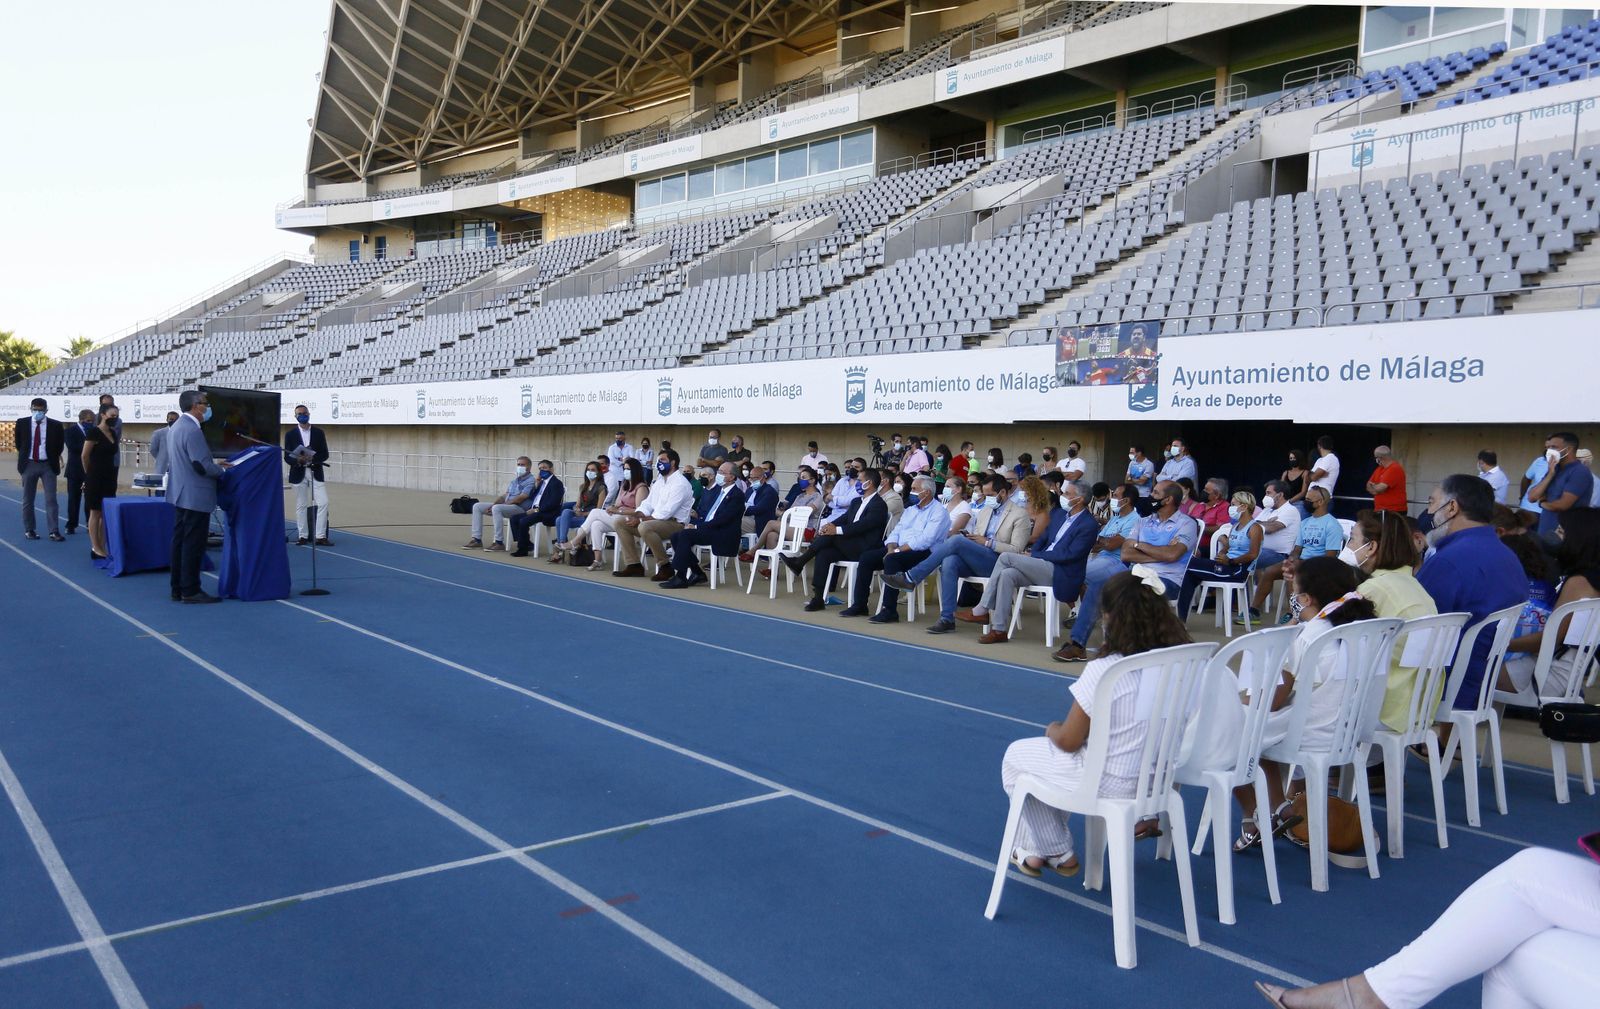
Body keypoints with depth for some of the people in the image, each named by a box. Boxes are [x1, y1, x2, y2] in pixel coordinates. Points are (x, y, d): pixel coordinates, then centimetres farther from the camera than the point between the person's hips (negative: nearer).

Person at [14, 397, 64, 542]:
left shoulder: (55, 425, -5)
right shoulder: (22, 423, -1)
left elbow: (60, 445, 8)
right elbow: (18, 443, 12)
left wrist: (53, 458, 7)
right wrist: (24, 457, 11)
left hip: (48, 465, -1)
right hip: (29, 464, 1)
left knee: (51, 499, -4)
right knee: (28, 500, 8)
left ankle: (54, 532, -5)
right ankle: (29, 530, 17)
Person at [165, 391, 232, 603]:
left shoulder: (176, 427, 14)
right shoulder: (192, 430, -19)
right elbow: (201, 465, -22)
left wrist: (214, 463, 16)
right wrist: (221, 470, -6)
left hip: (181, 494, 10)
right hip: (195, 496, -10)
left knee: (180, 543, 13)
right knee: (193, 544, -4)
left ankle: (178, 589, 18)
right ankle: (190, 591, 0)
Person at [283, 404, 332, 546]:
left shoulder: (319, 433, 5)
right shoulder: (290, 434, 4)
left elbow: (324, 455, 3)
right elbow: (287, 457, 1)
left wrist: (312, 458, -17)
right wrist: (298, 460, -20)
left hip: (316, 473, 0)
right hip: (299, 474, 0)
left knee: (323, 503, -9)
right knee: (301, 506, 4)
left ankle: (321, 536, -5)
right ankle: (303, 536, 11)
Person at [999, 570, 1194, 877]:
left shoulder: (1102, 671, -26)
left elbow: (1069, 741, -17)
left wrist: (1053, 729, 8)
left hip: (1109, 783, -7)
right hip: (1159, 778, 7)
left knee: (1015, 755, 19)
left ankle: (1057, 852, 30)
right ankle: (1039, 846, 38)